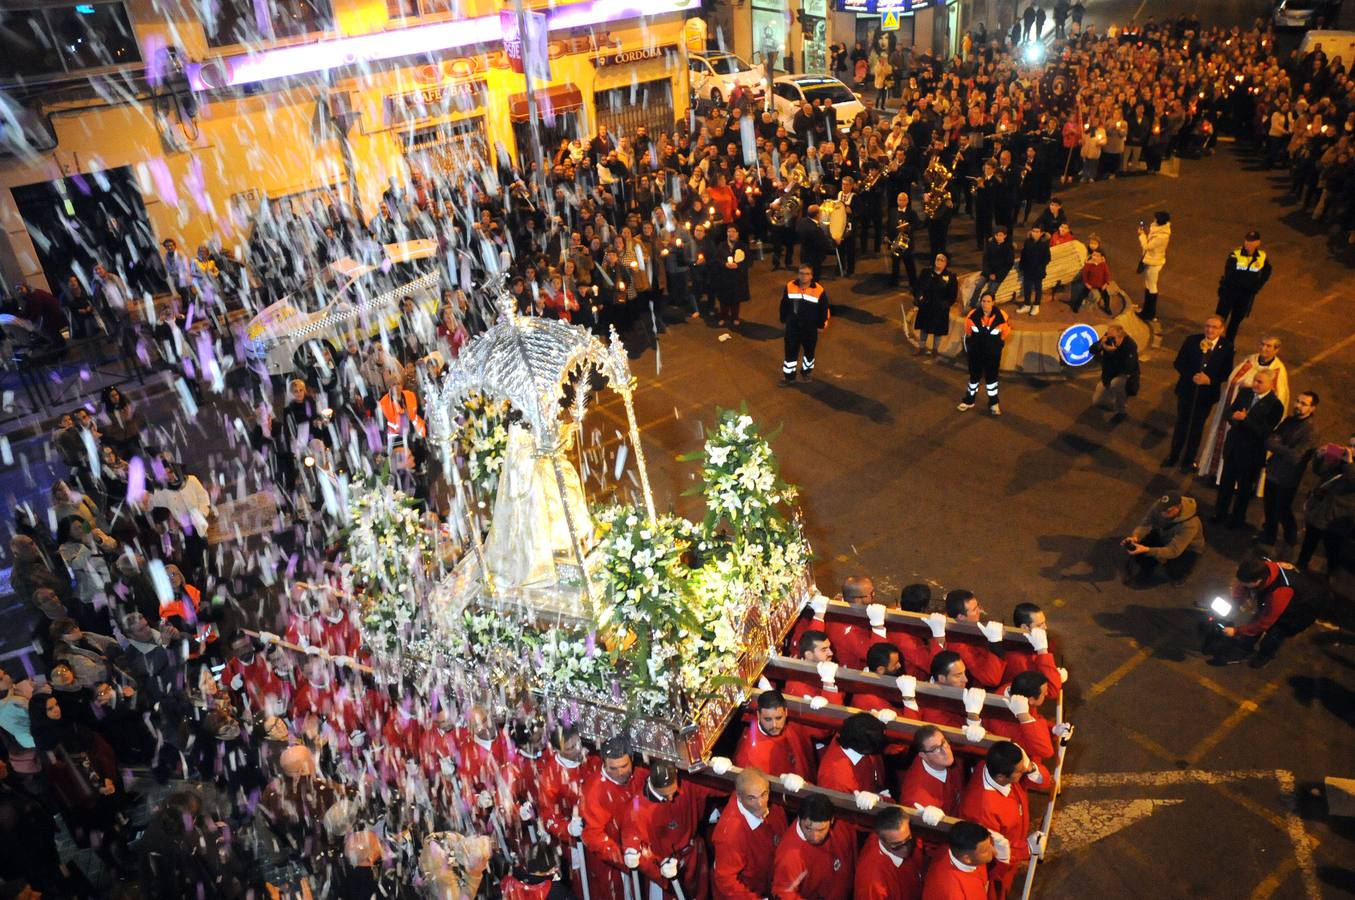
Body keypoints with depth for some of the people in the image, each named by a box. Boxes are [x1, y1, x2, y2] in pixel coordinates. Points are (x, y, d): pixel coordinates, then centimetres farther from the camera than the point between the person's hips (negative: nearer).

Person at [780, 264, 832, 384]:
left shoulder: (819, 291, -18)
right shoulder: (789, 287, -12)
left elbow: (824, 310, -5)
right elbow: (784, 305, 3)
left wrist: (821, 325, 1)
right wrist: (783, 320, 9)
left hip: (810, 329, 0)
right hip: (792, 327, 1)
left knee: (809, 351, 19)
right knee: (790, 351, 7)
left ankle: (807, 371, 42)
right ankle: (788, 374, 25)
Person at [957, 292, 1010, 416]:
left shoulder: (1001, 317, -20)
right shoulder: (973, 315, -16)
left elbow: (1006, 332, 0)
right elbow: (968, 332, 3)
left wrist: (997, 344, 8)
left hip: (993, 354, -1)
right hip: (976, 352, 1)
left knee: (991, 376, 13)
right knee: (974, 375, 17)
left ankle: (993, 403, 28)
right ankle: (970, 400, 34)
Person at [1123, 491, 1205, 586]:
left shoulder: (1189, 524, -41)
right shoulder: (1158, 505, -28)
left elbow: (1173, 551, -41)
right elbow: (1145, 524, -24)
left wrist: (1146, 550, -54)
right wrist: (1135, 537, -47)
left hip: (1188, 548, -4)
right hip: (1163, 537, 4)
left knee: (1174, 572, -25)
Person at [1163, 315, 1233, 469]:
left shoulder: (1227, 348, -13)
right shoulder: (1192, 340, -11)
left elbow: (1226, 372, -8)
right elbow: (1178, 363, -8)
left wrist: (1209, 380, -24)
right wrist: (1192, 376, -24)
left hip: (1207, 393, -1)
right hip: (1187, 390, 1)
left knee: (1197, 426, 16)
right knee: (1181, 423, 18)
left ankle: (1189, 458, 34)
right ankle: (1174, 455, 35)